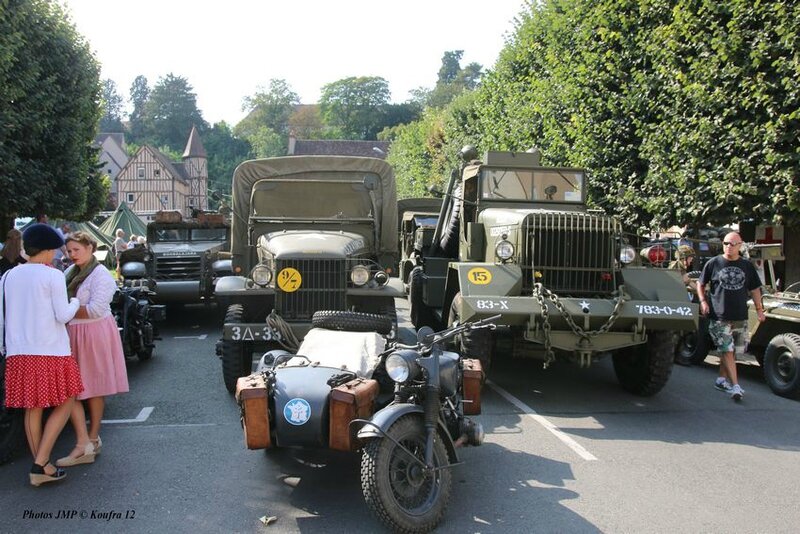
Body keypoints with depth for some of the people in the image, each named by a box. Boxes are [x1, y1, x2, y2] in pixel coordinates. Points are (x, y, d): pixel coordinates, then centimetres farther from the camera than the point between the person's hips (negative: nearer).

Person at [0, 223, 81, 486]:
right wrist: (76, 301, 8)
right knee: (65, 404, 5)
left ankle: (40, 466, 19)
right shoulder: (52, 276, -9)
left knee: (32, 408, 13)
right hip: (50, 350, -6)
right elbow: (63, 315, -11)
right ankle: (40, 464, -3)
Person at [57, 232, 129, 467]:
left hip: (94, 335, -7)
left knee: (94, 389, 1)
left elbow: (95, 310, -18)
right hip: (71, 335, 7)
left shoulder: (101, 275, -10)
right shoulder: (70, 272, 12)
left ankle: (91, 438, 11)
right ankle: (86, 443, 10)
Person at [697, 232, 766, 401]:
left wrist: (759, 309, 9)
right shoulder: (713, 263, 0)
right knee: (727, 350, -8)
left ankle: (721, 380, 25)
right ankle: (735, 386, -9)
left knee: (732, 351, 10)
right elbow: (700, 284, 7)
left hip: (740, 317, 4)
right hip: (719, 316, -3)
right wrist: (703, 301, -6)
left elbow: (754, 289, 15)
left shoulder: (747, 266, 8)